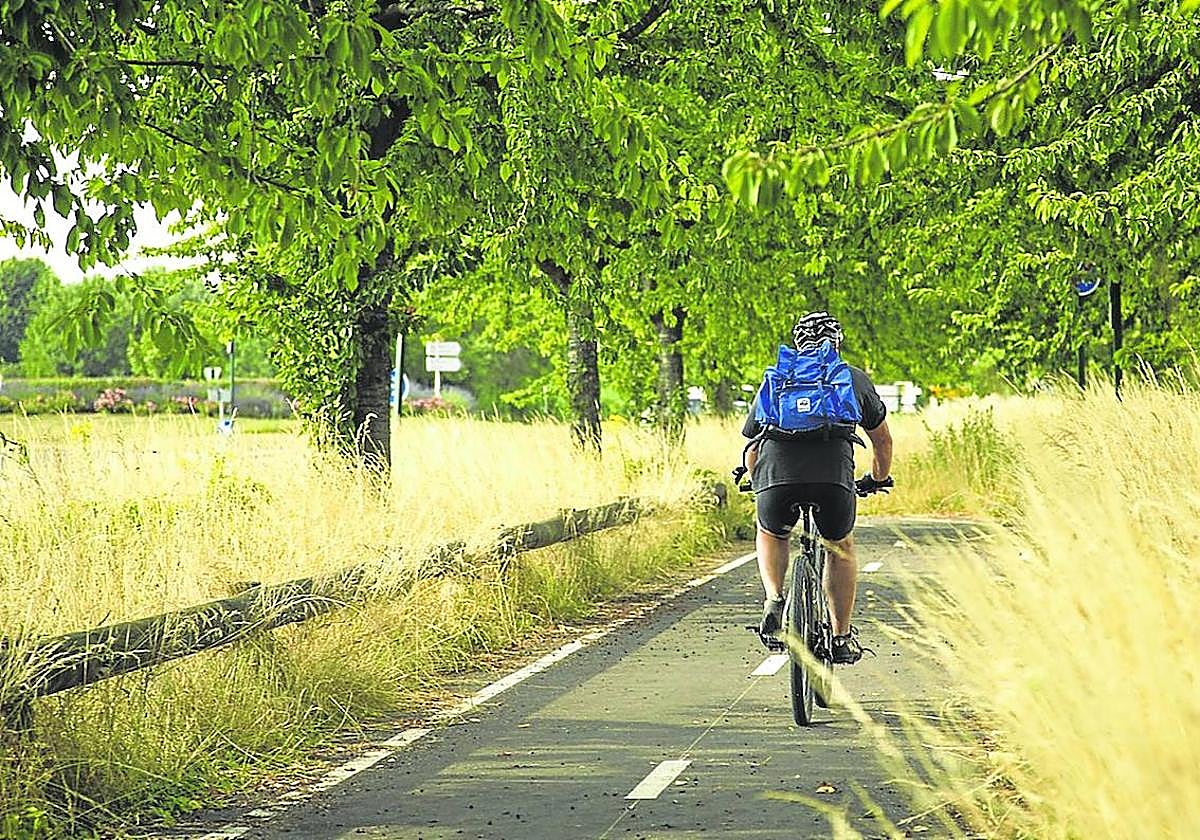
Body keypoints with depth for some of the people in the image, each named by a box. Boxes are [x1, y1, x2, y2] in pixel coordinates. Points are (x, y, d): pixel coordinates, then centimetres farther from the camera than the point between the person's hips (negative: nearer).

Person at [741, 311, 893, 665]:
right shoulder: (855, 379, 29)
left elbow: (751, 450, 37)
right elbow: (883, 440, 41)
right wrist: (879, 479, 61)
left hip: (776, 476, 1)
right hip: (835, 476, -1)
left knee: (771, 535, 34)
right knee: (840, 547, 29)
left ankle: (773, 600, 10)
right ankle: (842, 638, 28)